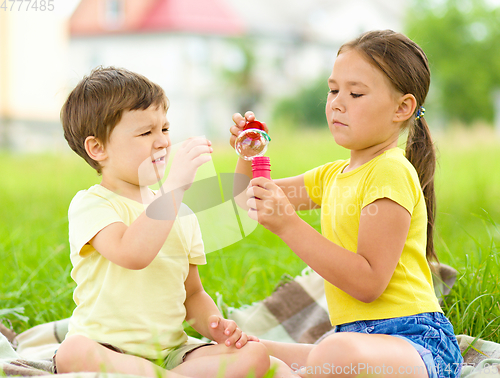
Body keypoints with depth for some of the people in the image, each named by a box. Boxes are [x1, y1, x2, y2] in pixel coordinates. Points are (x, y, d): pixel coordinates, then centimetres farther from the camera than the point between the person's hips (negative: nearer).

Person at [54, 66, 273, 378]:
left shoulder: (181, 213, 13)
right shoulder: (90, 205, -7)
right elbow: (132, 254, -29)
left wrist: (213, 324, -2)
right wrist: (176, 184, -30)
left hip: (171, 351, 5)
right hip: (109, 349, -5)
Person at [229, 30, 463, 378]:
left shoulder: (391, 171, -12)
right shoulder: (334, 174, 18)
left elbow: (369, 282, -20)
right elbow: (252, 199, 26)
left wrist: (288, 225, -23)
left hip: (413, 341, -9)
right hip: (357, 335, 9)